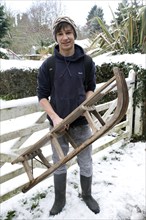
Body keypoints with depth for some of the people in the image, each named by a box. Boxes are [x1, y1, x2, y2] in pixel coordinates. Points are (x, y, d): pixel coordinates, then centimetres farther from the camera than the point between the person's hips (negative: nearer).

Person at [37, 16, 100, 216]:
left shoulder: (87, 62, -5)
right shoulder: (48, 65, -8)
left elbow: (91, 88, 7)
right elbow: (42, 95, -3)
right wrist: (54, 117, -17)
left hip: (82, 124, 1)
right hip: (59, 124, 0)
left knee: (86, 164, 16)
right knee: (59, 165, 16)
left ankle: (87, 195, 43)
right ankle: (60, 199, 40)